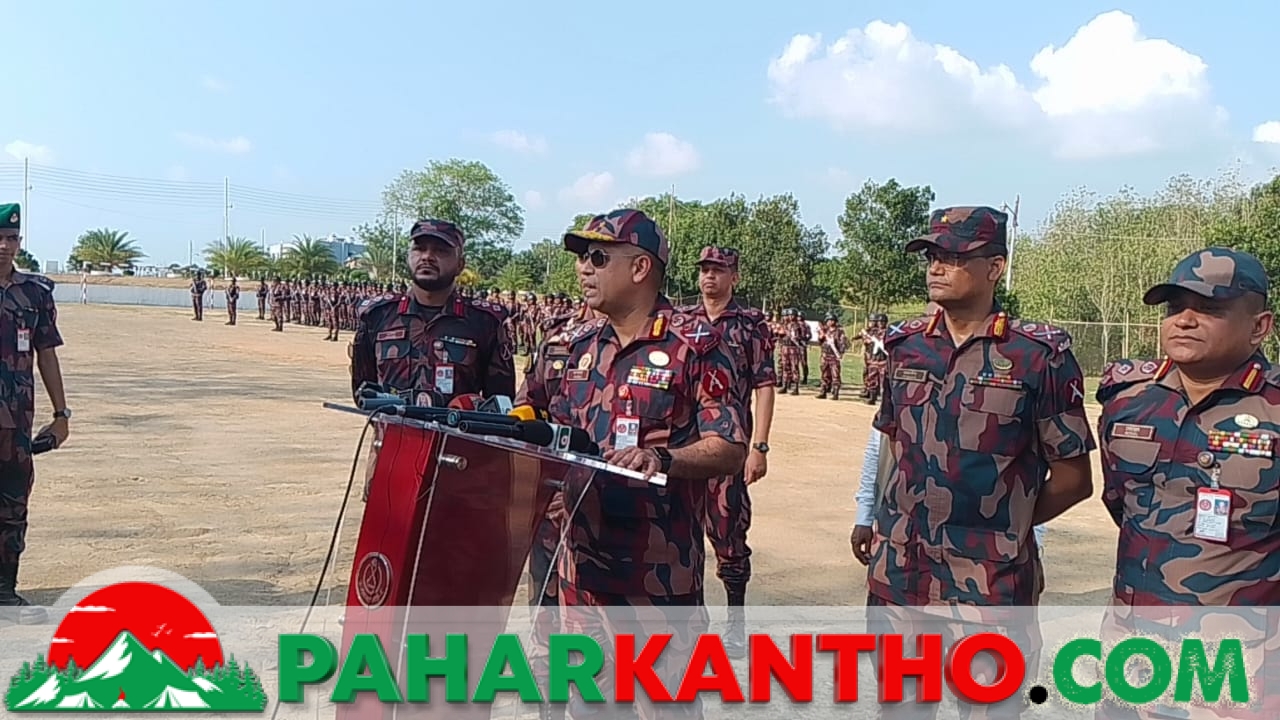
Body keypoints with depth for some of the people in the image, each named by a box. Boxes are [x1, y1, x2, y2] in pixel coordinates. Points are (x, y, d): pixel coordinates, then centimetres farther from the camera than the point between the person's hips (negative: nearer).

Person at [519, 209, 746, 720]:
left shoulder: (696, 342, -9)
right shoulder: (582, 343, 11)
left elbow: (729, 449, -14)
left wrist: (662, 458, -31)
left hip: (660, 567, -6)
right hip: (583, 558, 6)